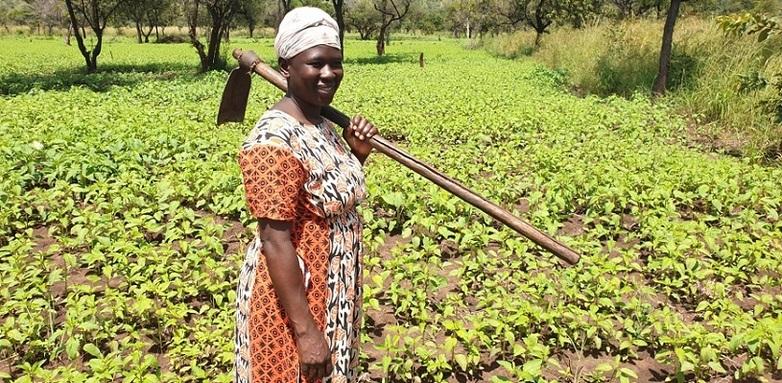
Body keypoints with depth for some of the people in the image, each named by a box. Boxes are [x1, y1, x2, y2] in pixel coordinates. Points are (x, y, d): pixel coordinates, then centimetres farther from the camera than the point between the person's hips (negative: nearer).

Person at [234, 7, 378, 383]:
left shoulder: (321, 125, 3)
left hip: (329, 292, 9)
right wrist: (306, 330, -25)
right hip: (292, 298, -9)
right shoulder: (275, 140, -25)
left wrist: (357, 154, -2)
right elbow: (275, 240, -26)